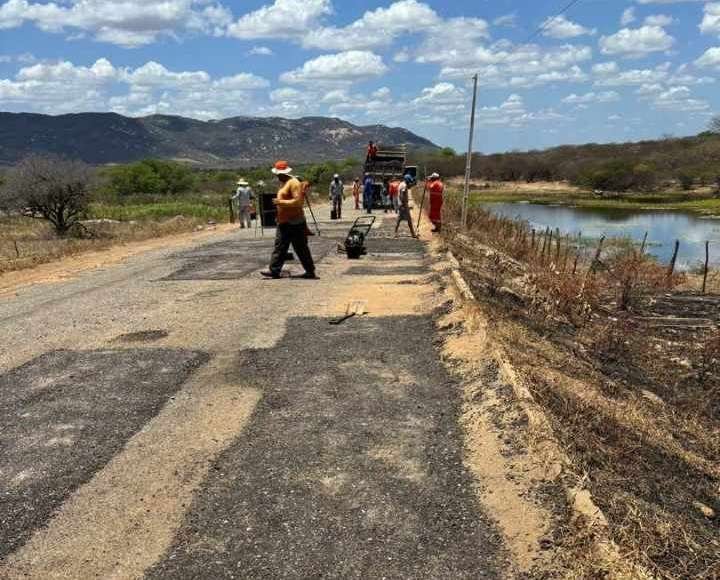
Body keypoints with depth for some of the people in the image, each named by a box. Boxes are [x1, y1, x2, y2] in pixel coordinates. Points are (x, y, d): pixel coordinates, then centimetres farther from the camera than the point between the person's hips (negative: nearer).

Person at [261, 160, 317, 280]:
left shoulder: (294, 183, -15)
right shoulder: (284, 183, 16)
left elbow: (298, 201, -24)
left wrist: (281, 202, -23)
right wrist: (277, 201, 12)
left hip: (294, 223, -10)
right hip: (284, 222, 10)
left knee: (301, 248, -2)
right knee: (279, 246, 8)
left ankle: (310, 272, 8)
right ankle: (274, 270, 12)